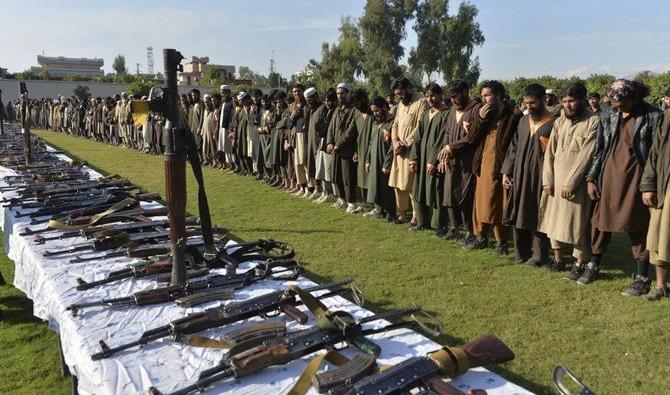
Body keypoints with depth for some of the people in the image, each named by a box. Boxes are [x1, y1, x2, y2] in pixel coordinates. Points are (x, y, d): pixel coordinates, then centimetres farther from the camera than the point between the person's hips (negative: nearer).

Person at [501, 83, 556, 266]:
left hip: (541, 178, -6)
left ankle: (539, 254, 13)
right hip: (519, 176, 6)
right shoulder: (524, 121, 12)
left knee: (538, 216, 1)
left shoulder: (554, 122, -6)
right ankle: (521, 253, 19)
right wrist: (506, 171, 7)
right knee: (518, 215, 8)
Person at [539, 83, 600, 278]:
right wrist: (547, 180, -3)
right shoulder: (559, 121, 8)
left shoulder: (593, 122, -7)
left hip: (577, 181, -5)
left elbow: (586, 154, -13)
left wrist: (571, 183, -16)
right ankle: (558, 258, 22)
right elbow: (550, 151, 5)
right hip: (555, 179, 5)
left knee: (577, 221, 0)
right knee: (553, 217, 9)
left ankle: (580, 264, 12)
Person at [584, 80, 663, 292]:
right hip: (609, 177, 4)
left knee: (638, 227, 2)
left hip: (635, 179, -4)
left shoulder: (653, 117, -6)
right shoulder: (610, 116, 6)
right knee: (601, 221, 10)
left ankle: (642, 277, 14)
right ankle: (594, 266, 25)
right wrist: (592, 178, 6)